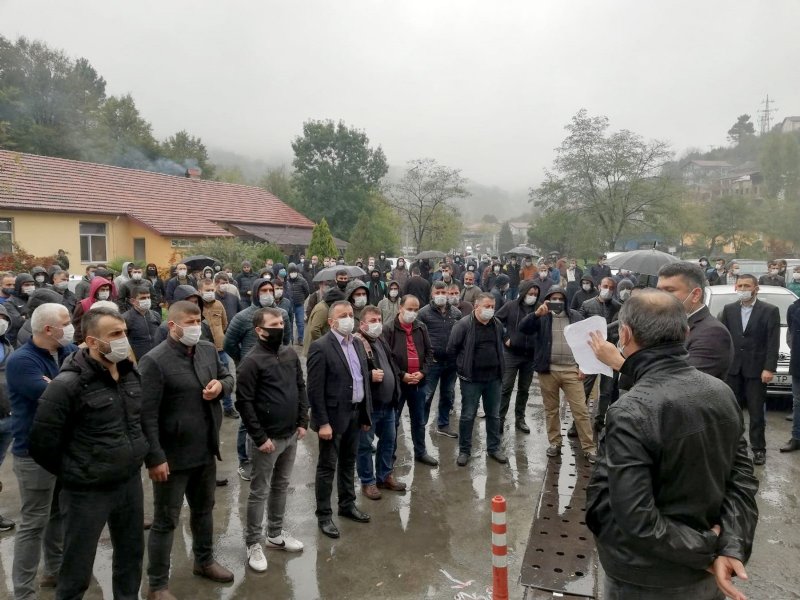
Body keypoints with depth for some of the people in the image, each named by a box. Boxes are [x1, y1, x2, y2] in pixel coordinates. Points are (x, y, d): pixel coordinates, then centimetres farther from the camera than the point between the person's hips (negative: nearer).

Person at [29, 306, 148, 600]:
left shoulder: (131, 373, 0)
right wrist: (73, 474, -2)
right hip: (88, 491, -6)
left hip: (131, 482, 6)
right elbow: (42, 443, -13)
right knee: (77, 570, 11)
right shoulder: (68, 385, -20)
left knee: (131, 554, 22)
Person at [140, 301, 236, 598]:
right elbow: (146, 414, -20)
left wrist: (221, 385, -8)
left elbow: (229, 378, 16)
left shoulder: (209, 350, 1)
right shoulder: (154, 361, -19)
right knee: (165, 521, 9)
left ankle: (204, 561, 46)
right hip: (173, 455, -7)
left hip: (206, 450, 7)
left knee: (204, 509, 24)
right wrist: (155, 458, -21)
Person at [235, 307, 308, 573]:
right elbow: (244, 403, -16)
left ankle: (275, 534, 35)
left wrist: (302, 422, 5)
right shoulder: (251, 361, -16)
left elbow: (301, 387, 11)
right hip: (268, 438, -6)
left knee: (281, 486, 19)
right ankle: (253, 543, 21)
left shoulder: (290, 353, 3)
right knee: (260, 492, 5)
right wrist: (260, 438, -16)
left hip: (291, 435, 6)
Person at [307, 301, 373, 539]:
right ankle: (324, 515, 20)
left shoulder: (357, 344, 8)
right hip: (334, 416, -7)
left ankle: (347, 505, 36)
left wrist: (366, 414, 10)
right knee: (327, 467, 6)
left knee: (348, 463, 20)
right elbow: (315, 389, -17)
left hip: (355, 414, 7)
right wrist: (323, 423, -19)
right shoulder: (320, 347, -15)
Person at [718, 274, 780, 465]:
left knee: (756, 412, 5)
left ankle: (758, 448, 16)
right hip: (732, 368, 3)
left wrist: (769, 368, -14)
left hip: (756, 369, -3)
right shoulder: (728, 309, 5)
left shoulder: (770, 311, -4)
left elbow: (773, 343, -7)